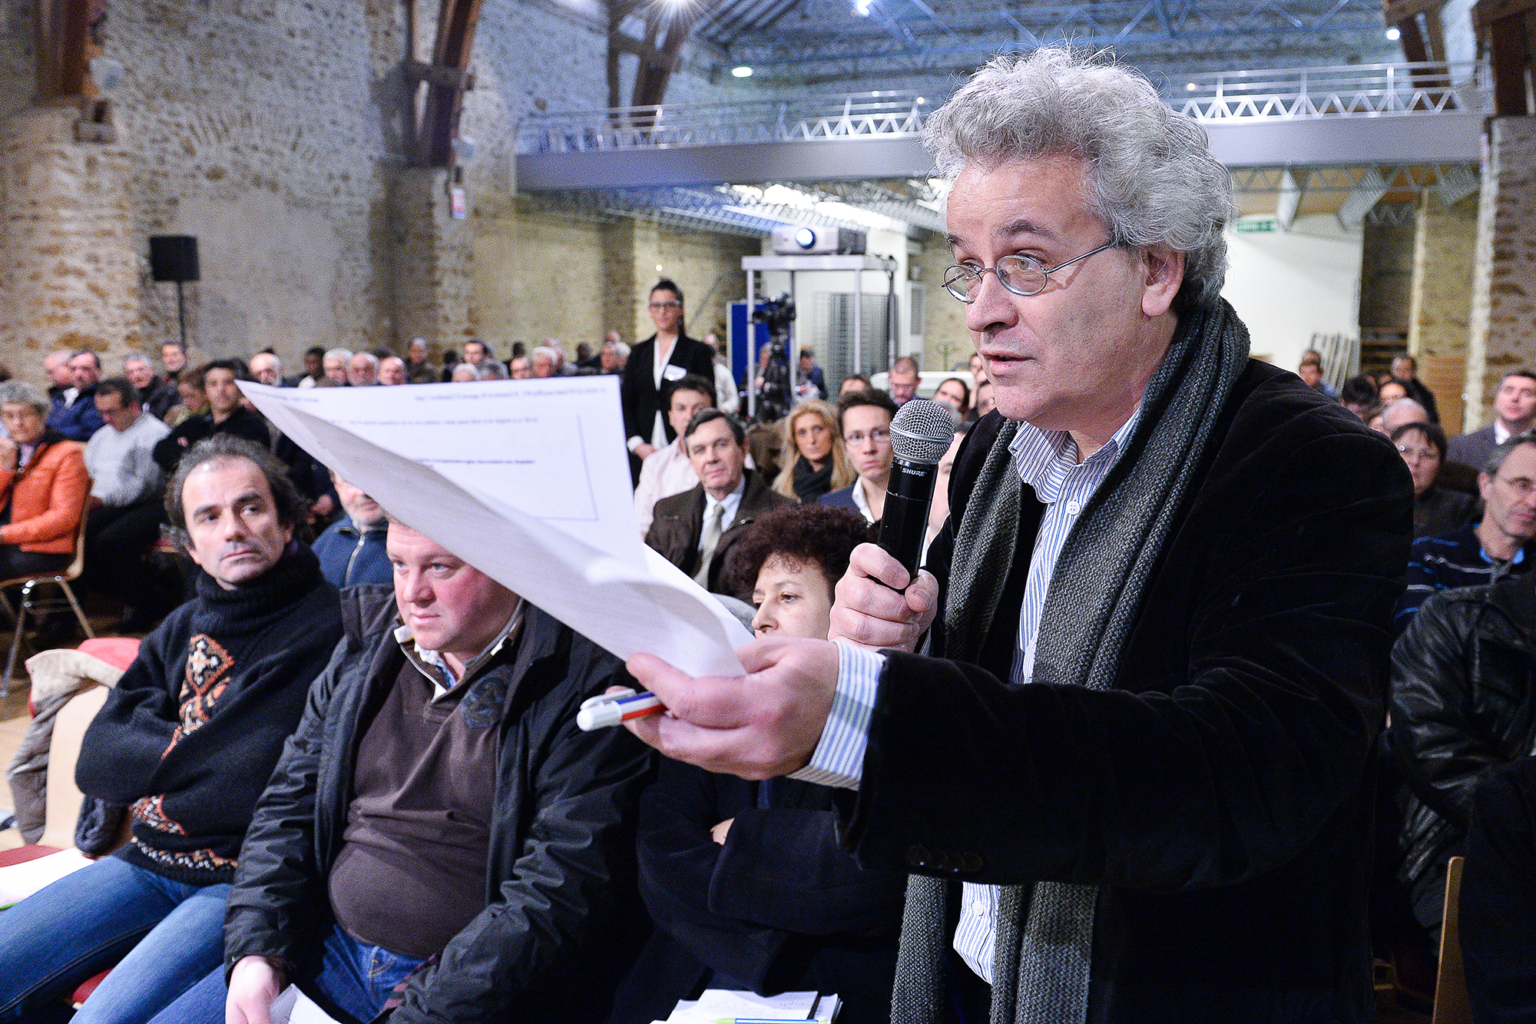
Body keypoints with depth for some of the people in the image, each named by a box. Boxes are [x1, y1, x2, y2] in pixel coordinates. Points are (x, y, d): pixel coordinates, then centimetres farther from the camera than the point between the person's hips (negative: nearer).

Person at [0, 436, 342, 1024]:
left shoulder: (328, 626, -14)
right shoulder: (183, 629, 11)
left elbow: (253, 784, -18)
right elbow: (96, 765, 4)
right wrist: (198, 751, -10)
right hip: (147, 863, 7)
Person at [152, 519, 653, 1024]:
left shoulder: (585, 680, -14)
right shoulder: (364, 650, 8)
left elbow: (559, 891, -19)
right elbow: (290, 805, 12)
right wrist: (257, 950, -2)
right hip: (333, 953, 6)